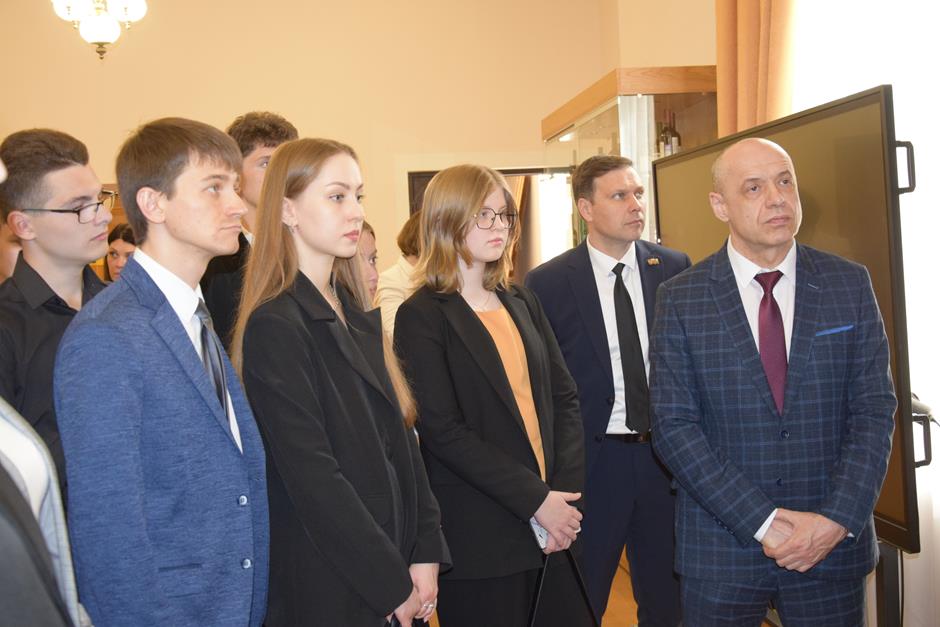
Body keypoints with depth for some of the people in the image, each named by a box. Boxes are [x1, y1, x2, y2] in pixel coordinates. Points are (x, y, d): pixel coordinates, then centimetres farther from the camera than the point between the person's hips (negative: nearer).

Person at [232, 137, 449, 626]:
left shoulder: (358, 319, 8)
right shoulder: (275, 326, -16)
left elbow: (398, 439, 7)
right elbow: (312, 477, -19)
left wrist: (426, 551, -2)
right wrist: (395, 585, -15)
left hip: (396, 558, 7)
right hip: (329, 586, -7)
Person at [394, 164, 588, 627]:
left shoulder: (521, 303, 12)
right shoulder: (422, 317, -7)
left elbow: (563, 397, 9)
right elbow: (443, 432, -14)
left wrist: (566, 492, -4)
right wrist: (535, 499, -15)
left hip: (555, 522, 5)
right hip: (479, 535, -5)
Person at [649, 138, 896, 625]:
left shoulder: (850, 284, 0)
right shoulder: (680, 299, -5)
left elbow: (874, 410, -2)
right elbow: (673, 426, -9)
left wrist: (838, 520, -13)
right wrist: (762, 521, -15)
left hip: (835, 544, 1)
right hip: (720, 548, -1)